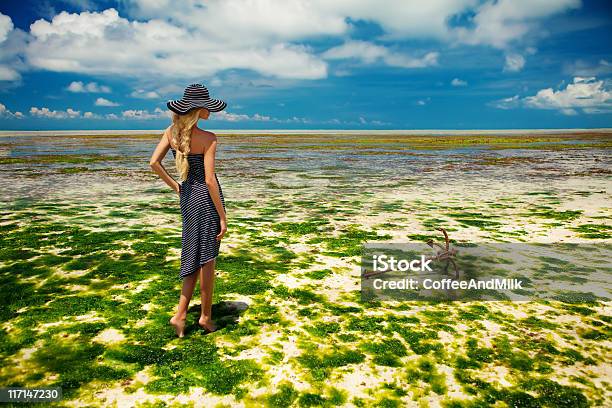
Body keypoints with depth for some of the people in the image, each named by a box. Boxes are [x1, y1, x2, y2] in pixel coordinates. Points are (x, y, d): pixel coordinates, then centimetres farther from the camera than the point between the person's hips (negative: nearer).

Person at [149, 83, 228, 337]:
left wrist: (174, 186, 11)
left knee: (195, 255, 18)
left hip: (187, 195, 6)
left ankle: (180, 315, 16)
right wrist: (223, 217, -15)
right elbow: (210, 180, -21)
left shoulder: (172, 131, 0)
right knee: (207, 258, 7)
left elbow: (154, 163, -1)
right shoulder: (208, 139, -19)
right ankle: (206, 316, 22)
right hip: (206, 196, -6)